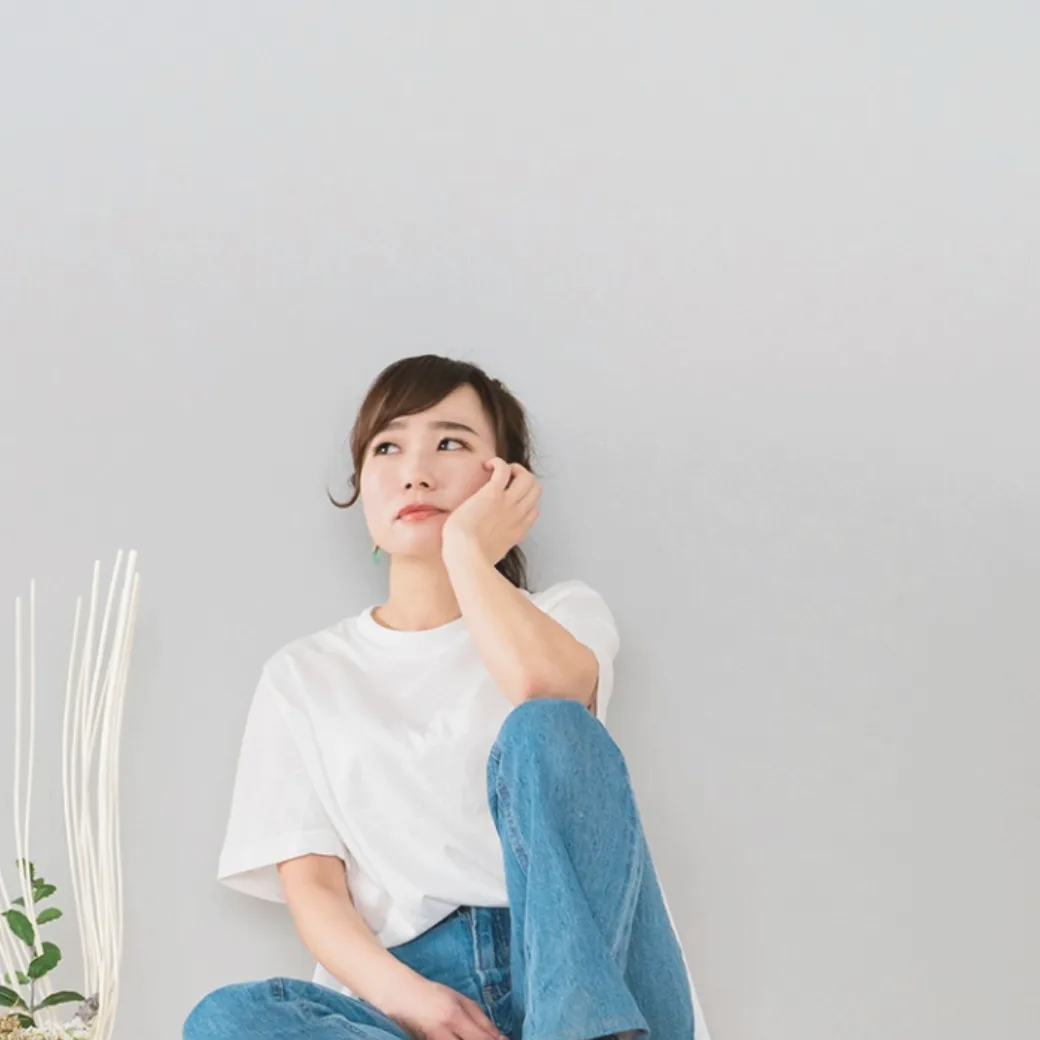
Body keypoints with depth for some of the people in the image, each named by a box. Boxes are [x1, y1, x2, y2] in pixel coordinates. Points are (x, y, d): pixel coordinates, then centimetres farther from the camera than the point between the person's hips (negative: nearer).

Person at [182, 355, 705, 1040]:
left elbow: (543, 684, -15)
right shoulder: (305, 676, 18)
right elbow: (312, 886, 5)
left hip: (586, 975, -1)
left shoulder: (565, 616, 14)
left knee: (545, 732, -27)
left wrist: (467, 547, 1)